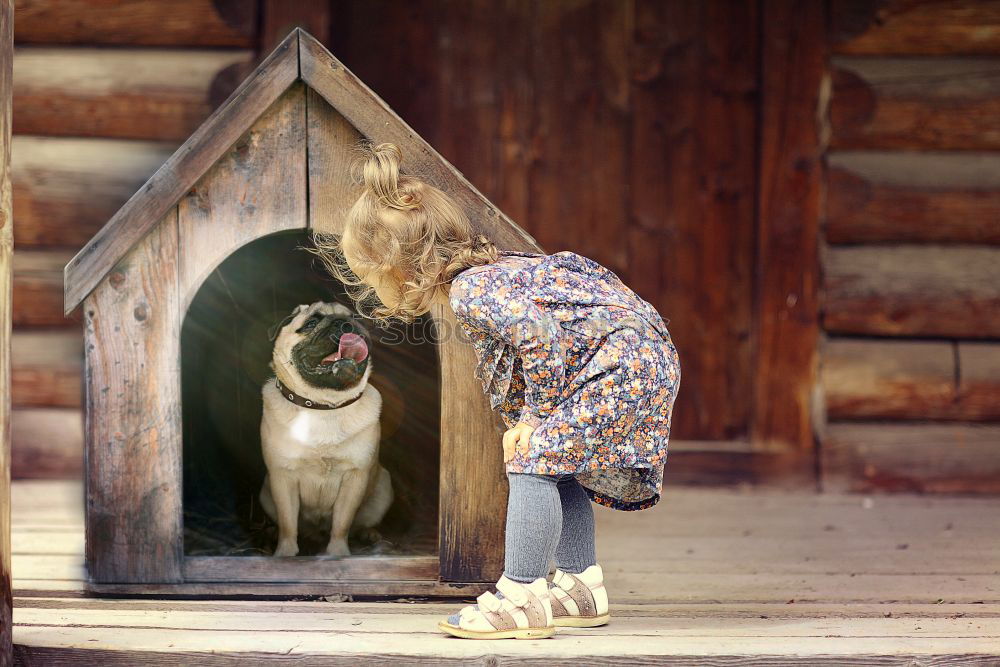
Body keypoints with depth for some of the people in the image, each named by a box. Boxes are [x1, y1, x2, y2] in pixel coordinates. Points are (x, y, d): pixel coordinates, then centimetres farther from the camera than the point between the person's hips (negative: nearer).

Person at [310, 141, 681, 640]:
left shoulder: (470, 291, -18)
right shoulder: (491, 273, 15)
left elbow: (540, 336, -33)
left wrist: (539, 415, -20)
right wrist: (526, 421, 9)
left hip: (621, 365, -11)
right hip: (639, 362, 11)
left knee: (534, 462, -14)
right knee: (556, 466, 20)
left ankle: (522, 596, -13)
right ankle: (582, 588, 24)